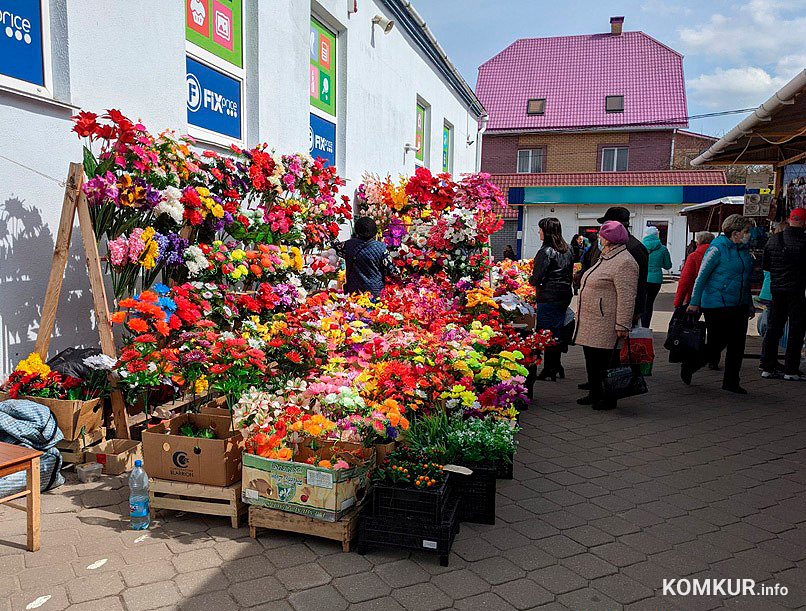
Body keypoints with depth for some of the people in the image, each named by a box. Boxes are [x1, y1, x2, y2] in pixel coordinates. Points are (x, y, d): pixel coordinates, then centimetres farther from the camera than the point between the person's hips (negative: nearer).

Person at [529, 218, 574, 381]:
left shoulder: (546, 251, -15)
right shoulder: (567, 250, 11)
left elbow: (537, 277, -15)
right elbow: (570, 274, 18)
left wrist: (531, 281, 5)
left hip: (549, 297, -8)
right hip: (565, 295, 9)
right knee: (558, 330, 15)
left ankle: (549, 369, 2)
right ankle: (556, 366, 24)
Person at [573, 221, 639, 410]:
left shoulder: (624, 263, -16)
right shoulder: (605, 258, 17)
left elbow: (627, 298, -21)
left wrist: (622, 325, -24)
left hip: (606, 326, -10)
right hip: (591, 324, 10)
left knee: (606, 362, -1)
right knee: (592, 359, 16)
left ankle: (609, 399, 10)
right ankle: (594, 394, 28)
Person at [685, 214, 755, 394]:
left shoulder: (744, 249, 13)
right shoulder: (718, 248, -11)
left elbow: (745, 279, 21)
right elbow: (702, 275, -11)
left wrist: (749, 303, 20)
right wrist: (694, 302, -13)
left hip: (739, 306, 8)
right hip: (717, 305, -8)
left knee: (737, 345, 7)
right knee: (717, 345, -3)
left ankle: (731, 382, 18)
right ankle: (689, 366, 21)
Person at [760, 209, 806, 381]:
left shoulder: (774, 239, 4)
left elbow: (765, 265, 11)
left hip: (776, 289, 5)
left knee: (773, 328, 10)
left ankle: (768, 367, 13)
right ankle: (791, 370, 4)